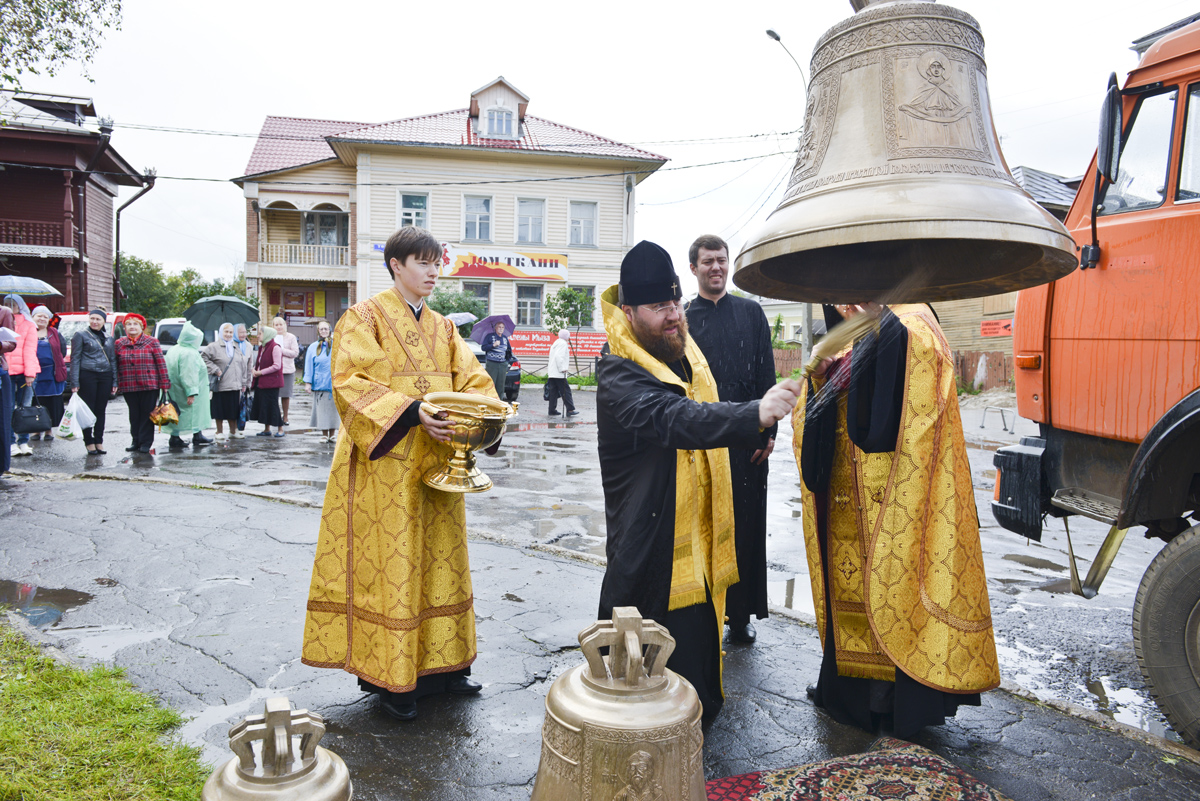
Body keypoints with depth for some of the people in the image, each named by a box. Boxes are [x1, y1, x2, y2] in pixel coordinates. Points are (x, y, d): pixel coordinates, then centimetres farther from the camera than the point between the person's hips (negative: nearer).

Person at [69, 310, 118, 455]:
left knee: (101, 410, 6)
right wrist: (74, 382, -10)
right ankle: (89, 442, 4)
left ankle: (99, 442, 11)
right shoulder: (80, 335, 3)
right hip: (87, 376, -4)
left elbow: (113, 360, 17)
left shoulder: (109, 339, 16)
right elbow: (75, 359, -2)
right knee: (88, 410, -2)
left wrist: (114, 382, 9)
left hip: (105, 377, 4)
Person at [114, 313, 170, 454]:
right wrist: (115, 384, 5)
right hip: (128, 387, 3)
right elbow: (115, 365, 12)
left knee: (147, 414, 0)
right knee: (134, 415, 9)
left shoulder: (152, 342, 2)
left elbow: (161, 364, -1)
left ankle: (146, 443, 6)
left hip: (149, 386, -3)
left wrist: (165, 384, -6)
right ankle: (136, 441, 19)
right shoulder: (119, 344, 9)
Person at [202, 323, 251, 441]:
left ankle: (233, 431, 20)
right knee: (220, 408, 3)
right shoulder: (214, 347, -2)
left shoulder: (237, 347, 14)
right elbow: (203, 358, -7)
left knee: (233, 409, 8)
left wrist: (244, 383, 12)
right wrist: (215, 370, -12)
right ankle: (220, 432, 14)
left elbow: (244, 365, 17)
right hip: (220, 385, -4)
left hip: (235, 385, 4)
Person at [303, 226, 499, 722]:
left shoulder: (443, 327, 16)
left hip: (436, 464, 6)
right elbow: (351, 382, -15)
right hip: (385, 464, -6)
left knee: (439, 559, 11)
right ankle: (390, 678, 10)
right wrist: (412, 412, -27)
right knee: (389, 563, -2)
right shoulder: (364, 317, -3)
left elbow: (472, 379, 9)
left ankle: (439, 664, 24)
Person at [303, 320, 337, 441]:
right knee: (322, 409, 0)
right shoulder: (313, 347, 6)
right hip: (319, 383, 0)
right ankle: (324, 435, 10)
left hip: (334, 382, 1)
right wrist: (308, 382, -3)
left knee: (333, 408, 2)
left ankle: (332, 435, 11)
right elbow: (309, 366, 4)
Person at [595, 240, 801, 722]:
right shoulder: (619, 377, -23)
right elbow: (675, 419, -42)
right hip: (651, 557, -8)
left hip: (698, 549, 8)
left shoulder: (687, 356, 7)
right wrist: (753, 415, -56)